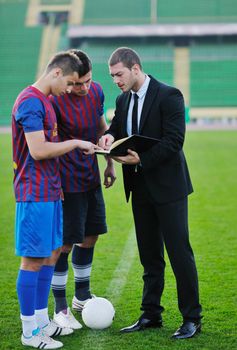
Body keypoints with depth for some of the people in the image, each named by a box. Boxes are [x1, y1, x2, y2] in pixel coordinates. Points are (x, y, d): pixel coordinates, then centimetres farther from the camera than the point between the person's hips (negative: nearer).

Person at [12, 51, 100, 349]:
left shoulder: (43, 101, 16)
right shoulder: (30, 101, -16)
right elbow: (38, 150, -22)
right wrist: (76, 143, -12)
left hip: (49, 192, 10)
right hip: (35, 194, -10)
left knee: (51, 254, 14)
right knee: (33, 260, -3)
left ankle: (41, 321, 24)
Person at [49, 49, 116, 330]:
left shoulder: (96, 91, 1)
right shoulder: (55, 101, -19)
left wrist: (109, 163, 16)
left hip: (91, 177, 7)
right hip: (66, 182, -7)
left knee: (90, 236, 14)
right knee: (65, 243, -3)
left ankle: (82, 296, 32)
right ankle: (60, 308, 10)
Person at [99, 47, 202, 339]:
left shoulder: (169, 96, -13)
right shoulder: (123, 100, 10)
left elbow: (174, 142, -19)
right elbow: (117, 128, 11)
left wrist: (140, 159, -27)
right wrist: (109, 137, -13)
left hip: (168, 187, -7)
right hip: (140, 189, 7)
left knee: (179, 253, -3)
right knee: (149, 256, 13)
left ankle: (191, 318, 7)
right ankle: (151, 315, 23)